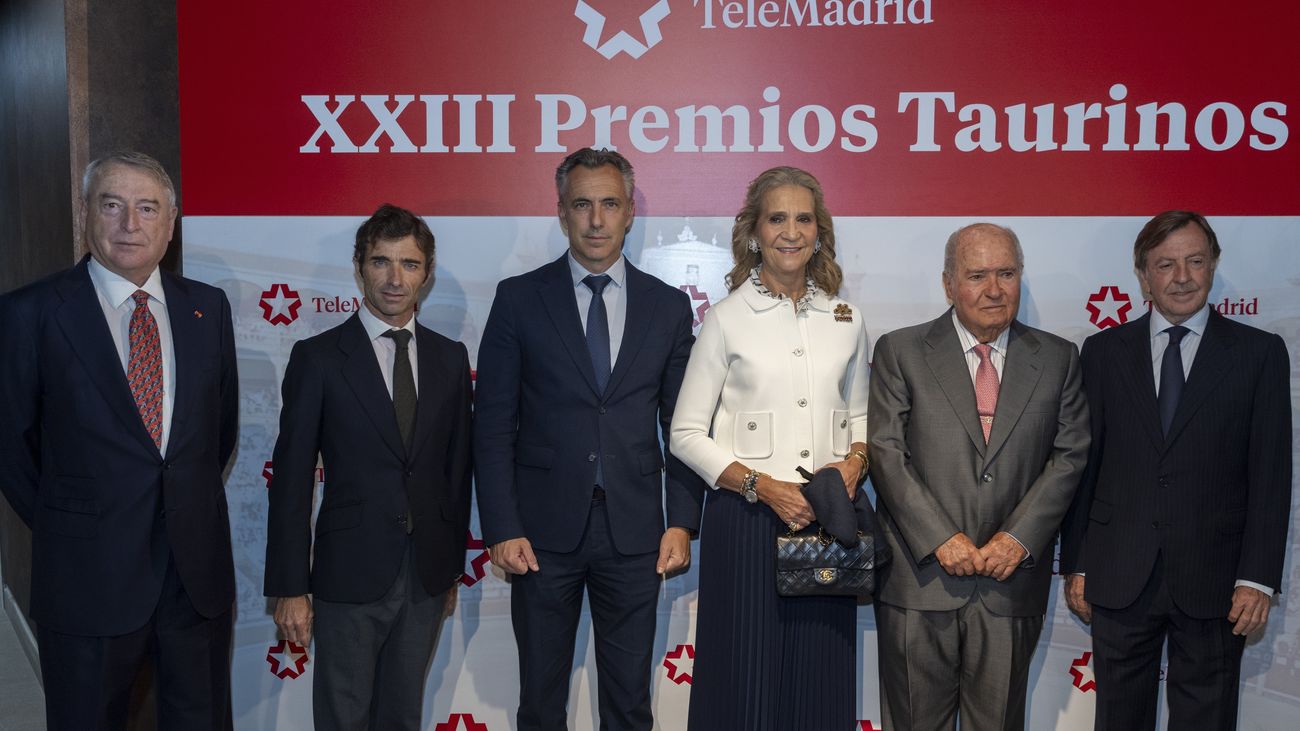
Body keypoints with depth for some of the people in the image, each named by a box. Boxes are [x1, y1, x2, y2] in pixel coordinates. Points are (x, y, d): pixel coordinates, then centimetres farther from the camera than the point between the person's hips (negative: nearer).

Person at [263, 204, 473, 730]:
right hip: (350, 574, -3)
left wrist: (453, 563, 10)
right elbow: (291, 479, -7)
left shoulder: (450, 358, 5)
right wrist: (290, 588, -9)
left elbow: (457, 466, 10)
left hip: (428, 577, 4)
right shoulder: (318, 357, -6)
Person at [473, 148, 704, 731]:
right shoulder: (519, 299, 0)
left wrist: (682, 523, 0)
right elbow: (493, 424, -1)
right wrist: (502, 529, -7)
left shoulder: (668, 306, 6)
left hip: (634, 531, 1)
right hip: (545, 529, -1)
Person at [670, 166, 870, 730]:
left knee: (820, 685, 7)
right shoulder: (726, 319, -1)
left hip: (828, 520, 3)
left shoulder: (847, 320, 9)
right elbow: (687, 433, -2)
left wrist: (855, 461, -2)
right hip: (746, 521, -3)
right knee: (745, 685, 3)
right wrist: (761, 485, -14)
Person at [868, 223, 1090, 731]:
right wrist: (941, 538, -13)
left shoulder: (1058, 359, 8)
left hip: (1014, 579, 2)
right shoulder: (901, 352, 2)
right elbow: (886, 453, -5)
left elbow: (1069, 456, 3)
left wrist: (1019, 538, -9)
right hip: (920, 578, -1)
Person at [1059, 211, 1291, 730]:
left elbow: (1270, 474, -1)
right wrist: (1075, 564, 4)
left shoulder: (1260, 353, 1)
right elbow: (1083, 463, 5)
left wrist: (1258, 577, -7)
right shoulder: (1104, 351, 5)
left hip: (1212, 580, -1)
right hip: (1119, 576, 1)